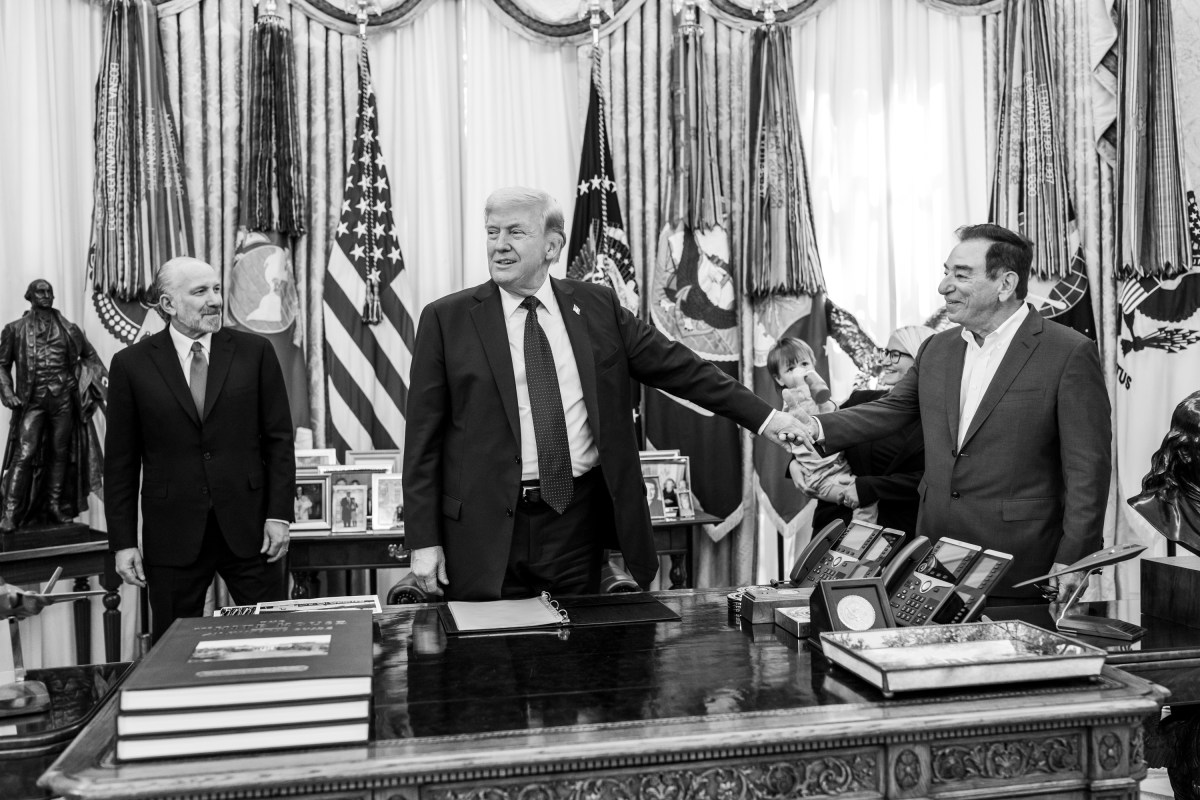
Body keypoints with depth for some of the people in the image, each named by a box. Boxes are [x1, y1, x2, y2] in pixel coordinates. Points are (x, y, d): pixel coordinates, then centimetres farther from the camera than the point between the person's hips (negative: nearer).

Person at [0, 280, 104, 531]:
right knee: (24, 455, -10)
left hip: (64, 399, 2)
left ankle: (55, 506, 18)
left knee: (60, 453, 8)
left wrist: (89, 380, 4)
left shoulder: (69, 329, 9)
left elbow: (90, 356, 19)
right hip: (32, 400, -2)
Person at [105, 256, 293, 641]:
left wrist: (279, 514, -3)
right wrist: (123, 541, 0)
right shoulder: (131, 364, 1)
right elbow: (121, 460, 3)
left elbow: (278, 438, 3)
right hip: (172, 534, 0)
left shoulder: (255, 352, 2)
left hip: (248, 527, 0)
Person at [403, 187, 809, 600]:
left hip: (580, 520, 2)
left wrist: (764, 417, 5)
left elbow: (677, 366, 8)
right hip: (488, 528, -2)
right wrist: (424, 539, -6)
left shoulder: (597, 306, 5)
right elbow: (423, 438, -1)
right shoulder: (446, 319, -1)